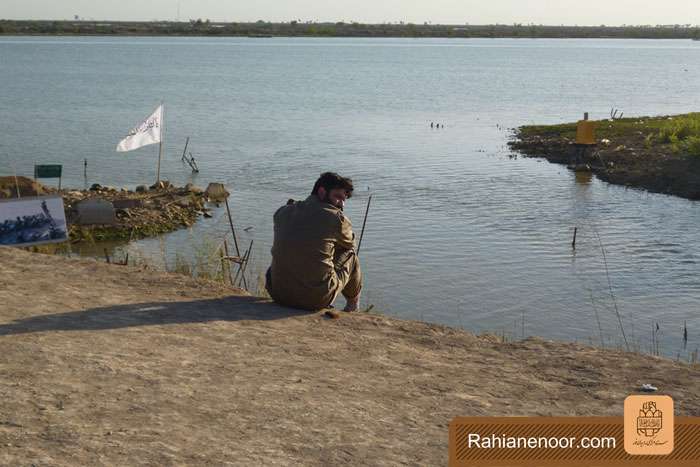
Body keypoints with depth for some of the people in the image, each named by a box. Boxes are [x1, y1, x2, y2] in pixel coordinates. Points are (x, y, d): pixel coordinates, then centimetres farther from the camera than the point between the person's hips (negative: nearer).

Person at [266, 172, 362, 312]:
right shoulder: (337, 218, -5)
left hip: (279, 294, 4)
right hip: (318, 299, -4)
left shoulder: (282, 212, 7)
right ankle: (353, 305, 43)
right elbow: (349, 244, 15)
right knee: (350, 254, 20)